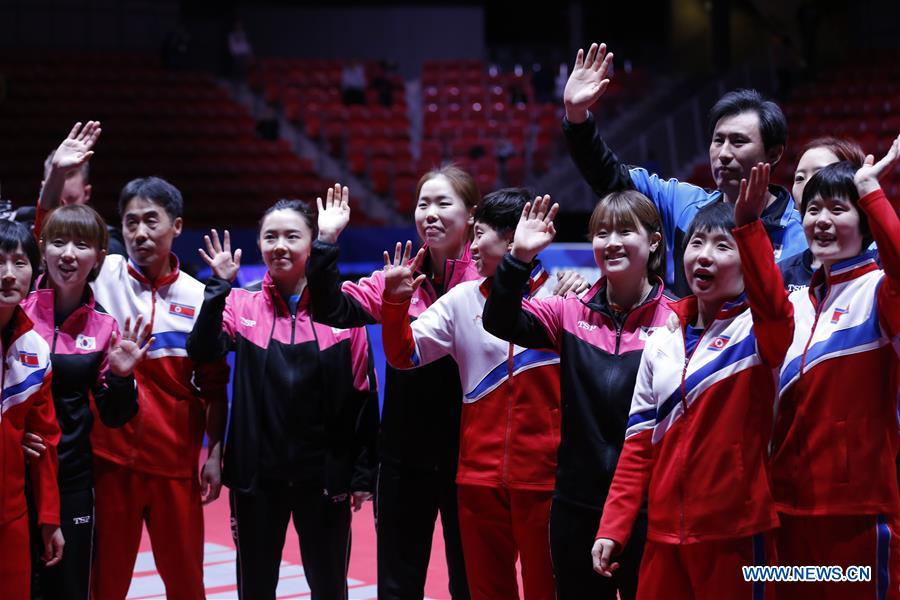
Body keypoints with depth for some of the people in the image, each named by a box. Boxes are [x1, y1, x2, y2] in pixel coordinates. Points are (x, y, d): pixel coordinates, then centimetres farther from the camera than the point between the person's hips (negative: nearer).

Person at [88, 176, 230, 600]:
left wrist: (215, 454, 1)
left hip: (176, 462, 1)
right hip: (110, 457, -1)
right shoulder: (104, 277, -1)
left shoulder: (199, 297, 1)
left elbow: (213, 387, 6)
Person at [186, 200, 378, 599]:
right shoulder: (242, 305, 0)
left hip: (325, 476, -1)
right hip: (256, 476, 1)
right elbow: (202, 352, -17)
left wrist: (364, 473, 0)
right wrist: (219, 286, -22)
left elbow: (363, 397, 0)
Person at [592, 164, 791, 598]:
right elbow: (638, 444, 11)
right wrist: (612, 526, 5)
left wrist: (748, 225, -43)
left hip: (734, 532, -5)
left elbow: (773, 305, -31)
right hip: (664, 533, 5)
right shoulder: (661, 342, 9)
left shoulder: (759, 329, -5)